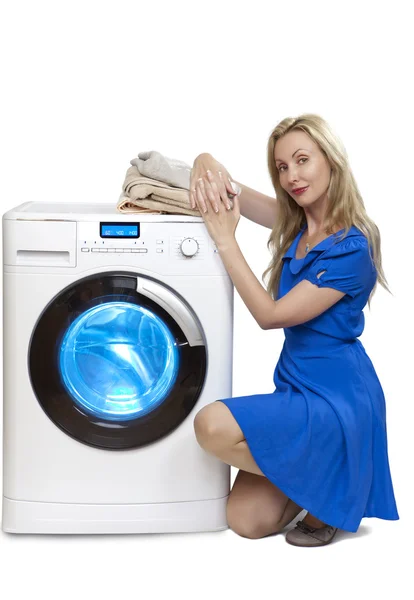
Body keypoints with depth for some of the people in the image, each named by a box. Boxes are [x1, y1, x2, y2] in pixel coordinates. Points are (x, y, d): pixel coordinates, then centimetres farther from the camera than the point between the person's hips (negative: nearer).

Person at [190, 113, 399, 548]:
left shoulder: (352, 247, -19)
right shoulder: (295, 224, 4)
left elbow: (271, 315, -19)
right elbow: (210, 165, 9)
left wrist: (225, 238, -18)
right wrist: (205, 170, -16)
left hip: (336, 397, -7)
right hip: (297, 386, 7)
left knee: (213, 425, -26)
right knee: (245, 521, 0)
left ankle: (326, 485, -6)